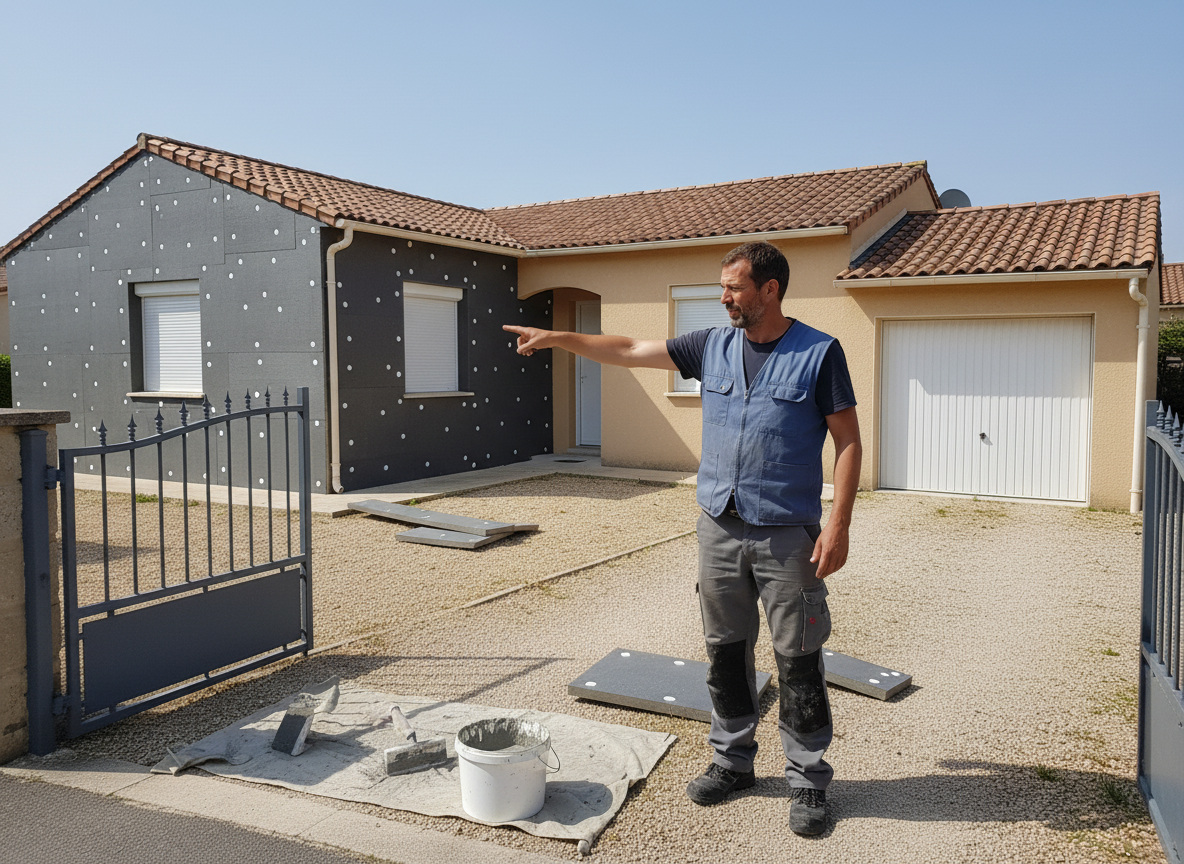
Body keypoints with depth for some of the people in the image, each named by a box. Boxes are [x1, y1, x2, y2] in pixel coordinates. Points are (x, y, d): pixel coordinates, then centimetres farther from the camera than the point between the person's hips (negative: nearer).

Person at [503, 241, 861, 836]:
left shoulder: (819, 353, -6)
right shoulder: (712, 346, 7)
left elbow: (848, 442, -6)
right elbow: (630, 352, 11)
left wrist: (838, 525, -13)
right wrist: (559, 338, 7)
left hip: (788, 535, -4)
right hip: (719, 527, 5)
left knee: (798, 661, 4)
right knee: (726, 652, 14)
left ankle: (808, 778, 21)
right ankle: (732, 760, 30)